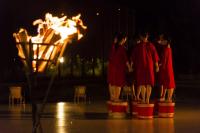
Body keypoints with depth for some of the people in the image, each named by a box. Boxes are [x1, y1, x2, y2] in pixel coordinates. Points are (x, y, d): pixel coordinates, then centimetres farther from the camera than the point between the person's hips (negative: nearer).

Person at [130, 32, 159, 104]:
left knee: (141, 83, 6)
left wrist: (131, 65, 9)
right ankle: (147, 99, -1)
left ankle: (143, 99, 1)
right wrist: (157, 65, 7)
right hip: (149, 66, 1)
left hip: (140, 66, -1)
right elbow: (155, 56, 0)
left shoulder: (137, 46, -4)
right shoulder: (151, 45, -1)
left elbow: (133, 58, -1)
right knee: (149, 83, 6)